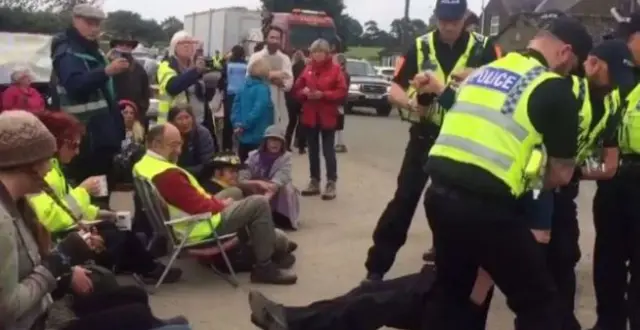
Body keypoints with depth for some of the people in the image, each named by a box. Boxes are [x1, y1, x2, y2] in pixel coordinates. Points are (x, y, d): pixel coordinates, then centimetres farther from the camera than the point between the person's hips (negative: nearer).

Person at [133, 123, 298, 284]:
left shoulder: (142, 165, 2)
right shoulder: (167, 174, -31)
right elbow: (199, 207, -27)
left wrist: (215, 201, 3)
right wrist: (221, 204, -8)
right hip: (196, 229, -11)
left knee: (235, 193, 25)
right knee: (259, 204, -8)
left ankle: (268, 244, 30)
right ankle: (265, 267, 0)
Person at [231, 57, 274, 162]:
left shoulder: (245, 87, 7)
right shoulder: (263, 89, -16)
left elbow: (236, 105, 6)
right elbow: (258, 109, -25)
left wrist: (237, 123, -2)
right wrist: (244, 125, -18)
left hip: (243, 136, 7)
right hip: (258, 136, -7)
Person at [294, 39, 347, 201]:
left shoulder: (335, 69, -4)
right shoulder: (308, 69, 8)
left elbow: (342, 92, -11)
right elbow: (297, 90, 10)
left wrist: (323, 94, -20)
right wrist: (304, 92, -12)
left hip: (327, 116, -5)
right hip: (310, 115, 5)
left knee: (328, 151, -2)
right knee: (313, 150, 11)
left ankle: (331, 183, 3)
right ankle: (314, 181, 20)